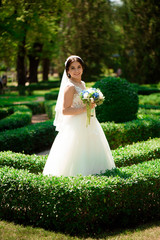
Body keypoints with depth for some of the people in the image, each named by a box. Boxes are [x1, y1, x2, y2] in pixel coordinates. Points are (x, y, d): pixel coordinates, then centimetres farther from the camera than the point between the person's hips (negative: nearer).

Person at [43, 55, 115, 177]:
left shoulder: (82, 84, 13)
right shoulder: (70, 87, -13)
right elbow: (65, 110, -20)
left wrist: (92, 103, 8)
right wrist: (85, 108, -23)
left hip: (88, 125, 9)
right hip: (76, 127, -9)